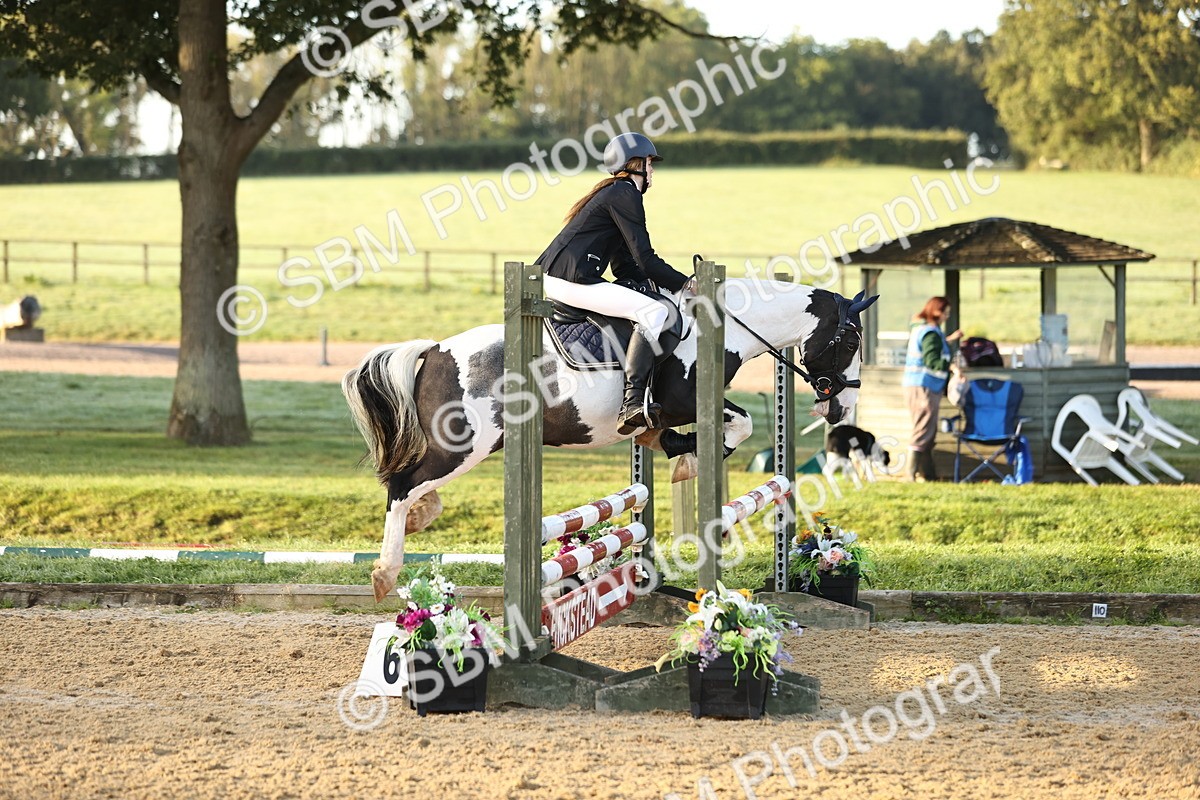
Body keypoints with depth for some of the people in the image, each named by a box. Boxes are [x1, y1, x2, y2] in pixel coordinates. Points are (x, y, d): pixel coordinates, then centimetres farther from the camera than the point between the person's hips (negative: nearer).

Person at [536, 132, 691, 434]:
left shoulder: (611, 192, 26)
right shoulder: (625, 193, -5)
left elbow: (627, 268, 25)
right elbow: (646, 260, -11)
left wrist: (678, 285, 16)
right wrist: (686, 285, -2)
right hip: (571, 281, -11)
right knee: (654, 312, -21)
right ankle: (632, 403, -34)